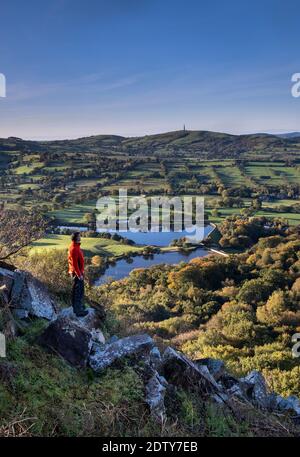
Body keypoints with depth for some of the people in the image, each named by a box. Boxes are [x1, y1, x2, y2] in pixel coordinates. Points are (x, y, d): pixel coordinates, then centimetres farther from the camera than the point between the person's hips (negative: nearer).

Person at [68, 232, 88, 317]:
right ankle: (79, 311, 5)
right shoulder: (74, 249, -23)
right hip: (77, 273, -10)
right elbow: (74, 263, -24)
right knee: (79, 292, -2)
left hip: (77, 272, 10)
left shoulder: (75, 247, 8)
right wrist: (79, 275, -20)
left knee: (76, 291, 19)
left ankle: (76, 307, 32)